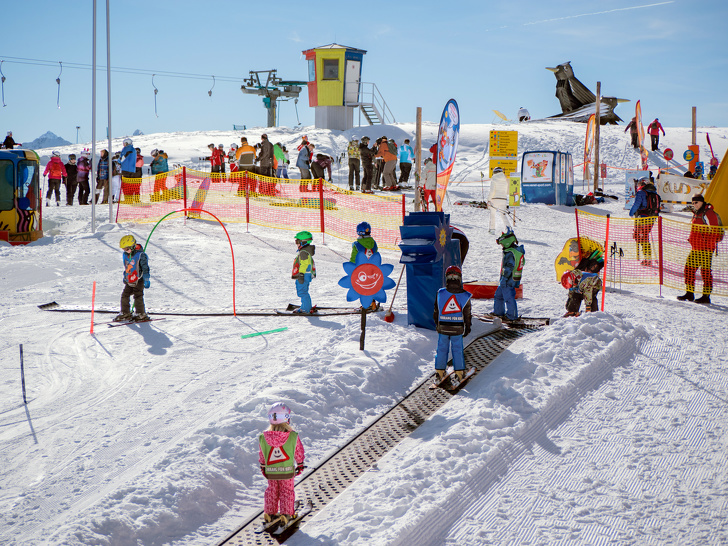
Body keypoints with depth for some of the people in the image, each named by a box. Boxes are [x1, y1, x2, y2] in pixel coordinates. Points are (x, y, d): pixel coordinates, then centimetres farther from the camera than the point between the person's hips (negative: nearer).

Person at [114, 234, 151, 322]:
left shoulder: (141, 255, -15)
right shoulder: (125, 255, 8)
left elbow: (145, 268, -13)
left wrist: (146, 280, -14)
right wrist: (125, 277, 28)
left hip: (138, 281, -7)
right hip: (129, 281, 7)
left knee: (138, 297, -8)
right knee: (124, 295, 5)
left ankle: (141, 314, 1)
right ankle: (125, 313, 17)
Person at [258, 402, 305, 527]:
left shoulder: (263, 437, -12)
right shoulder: (293, 436, -17)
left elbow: (261, 454, 2)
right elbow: (299, 452, -3)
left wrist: (263, 467, 19)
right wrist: (300, 465, 14)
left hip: (270, 471, 2)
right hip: (287, 471, -2)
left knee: (272, 491, 19)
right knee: (287, 491, 14)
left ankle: (270, 513, 22)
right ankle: (286, 514, 12)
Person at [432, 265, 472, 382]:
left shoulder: (440, 293, -9)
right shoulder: (465, 295, -10)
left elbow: (436, 311, 1)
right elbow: (467, 314, -1)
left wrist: (437, 324, 16)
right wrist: (467, 328, 12)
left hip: (442, 327, 0)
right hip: (458, 328, 0)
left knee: (442, 348, 13)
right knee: (458, 349, 12)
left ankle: (440, 371, 19)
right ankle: (459, 371, 19)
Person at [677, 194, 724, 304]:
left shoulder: (709, 213, -11)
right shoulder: (696, 214, 18)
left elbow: (714, 231, -14)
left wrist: (708, 243, -19)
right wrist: (691, 238, 18)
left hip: (705, 249, -10)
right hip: (695, 249, 10)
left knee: (705, 271, -6)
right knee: (689, 268, 9)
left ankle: (706, 296, -2)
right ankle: (689, 293, 17)